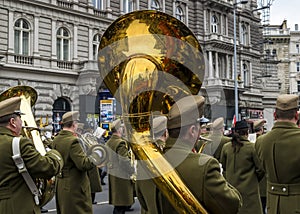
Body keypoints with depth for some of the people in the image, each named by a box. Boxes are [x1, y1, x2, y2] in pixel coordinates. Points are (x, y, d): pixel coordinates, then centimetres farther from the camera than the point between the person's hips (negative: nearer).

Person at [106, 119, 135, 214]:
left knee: (116, 201, 16)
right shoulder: (121, 143, -18)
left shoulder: (108, 142, 9)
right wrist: (133, 172, -12)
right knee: (120, 204, -3)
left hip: (112, 174, 9)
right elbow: (125, 162, -22)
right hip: (121, 176, -9)